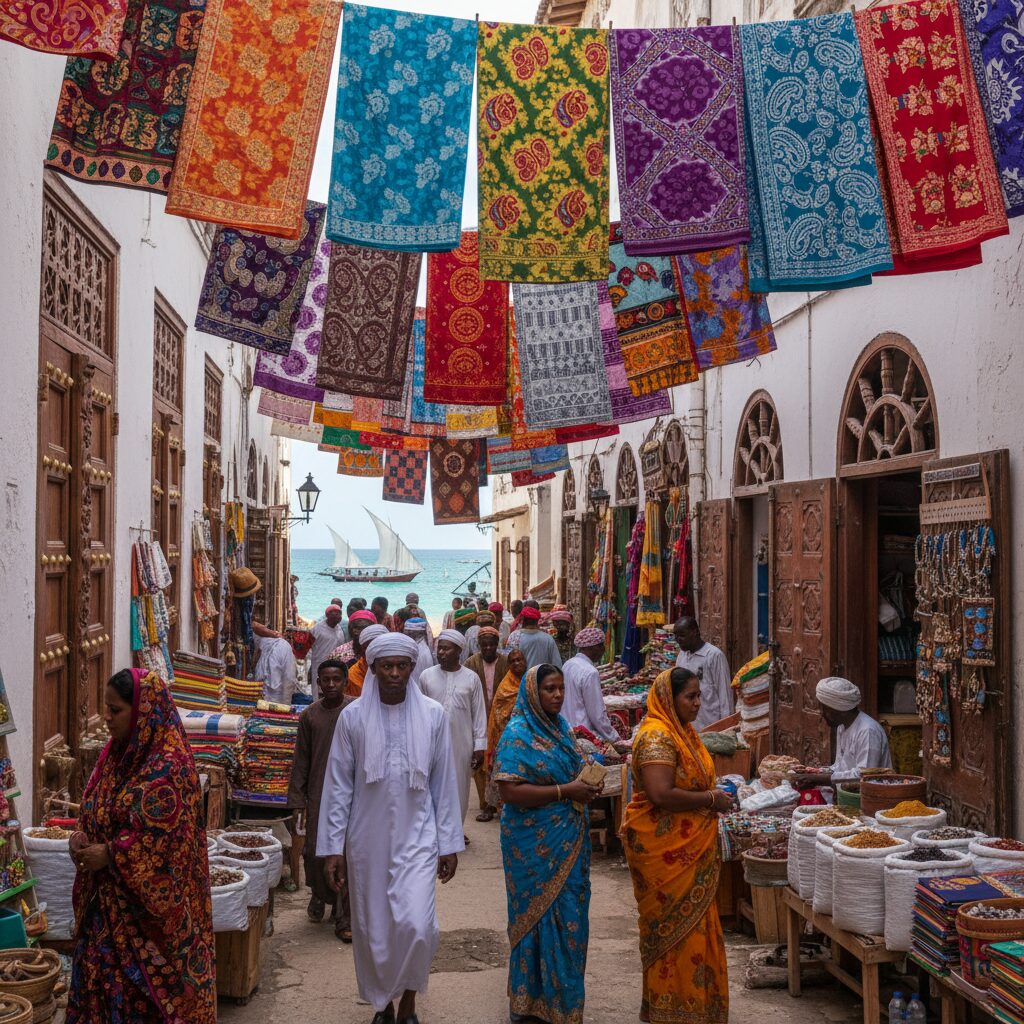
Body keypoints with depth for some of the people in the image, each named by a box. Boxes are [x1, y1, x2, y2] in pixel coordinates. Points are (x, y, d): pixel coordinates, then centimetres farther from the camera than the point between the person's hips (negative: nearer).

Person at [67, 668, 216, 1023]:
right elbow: (95, 808, 17)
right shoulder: (118, 751, 6)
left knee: (147, 981, 2)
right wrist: (81, 836, -2)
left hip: (149, 903, -8)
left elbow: (163, 837, -21)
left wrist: (108, 855, -15)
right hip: (108, 897, 8)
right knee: (103, 978, 12)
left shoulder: (167, 765, -19)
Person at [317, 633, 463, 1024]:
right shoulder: (353, 717, -4)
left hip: (417, 835, -1)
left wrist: (450, 844, 2)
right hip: (367, 838, 1)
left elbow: (444, 782, 2)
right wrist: (332, 846, -2)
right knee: (372, 928, 9)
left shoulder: (433, 715, -3)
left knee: (416, 924, -12)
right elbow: (338, 784, -1)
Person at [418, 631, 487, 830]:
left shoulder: (471, 678, -1)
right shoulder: (427, 676, 0)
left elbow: (479, 715, 1)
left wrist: (480, 746, -2)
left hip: (461, 745, 0)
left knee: (459, 791, 8)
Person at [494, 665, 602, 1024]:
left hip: (569, 840, 8)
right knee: (543, 916, 1)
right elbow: (510, 791, -22)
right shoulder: (518, 734, -15)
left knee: (569, 916, 13)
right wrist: (565, 791, -22)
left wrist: (586, 785, 2)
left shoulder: (560, 727, 9)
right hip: (536, 843, -7)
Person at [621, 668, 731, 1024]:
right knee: (674, 927, 1)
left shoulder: (684, 731, 11)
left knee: (695, 924, 16)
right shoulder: (657, 735, -20)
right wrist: (712, 799, -18)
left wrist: (715, 797, 10)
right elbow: (661, 795, -29)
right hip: (665, 851, -9)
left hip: (691, 851, 9)